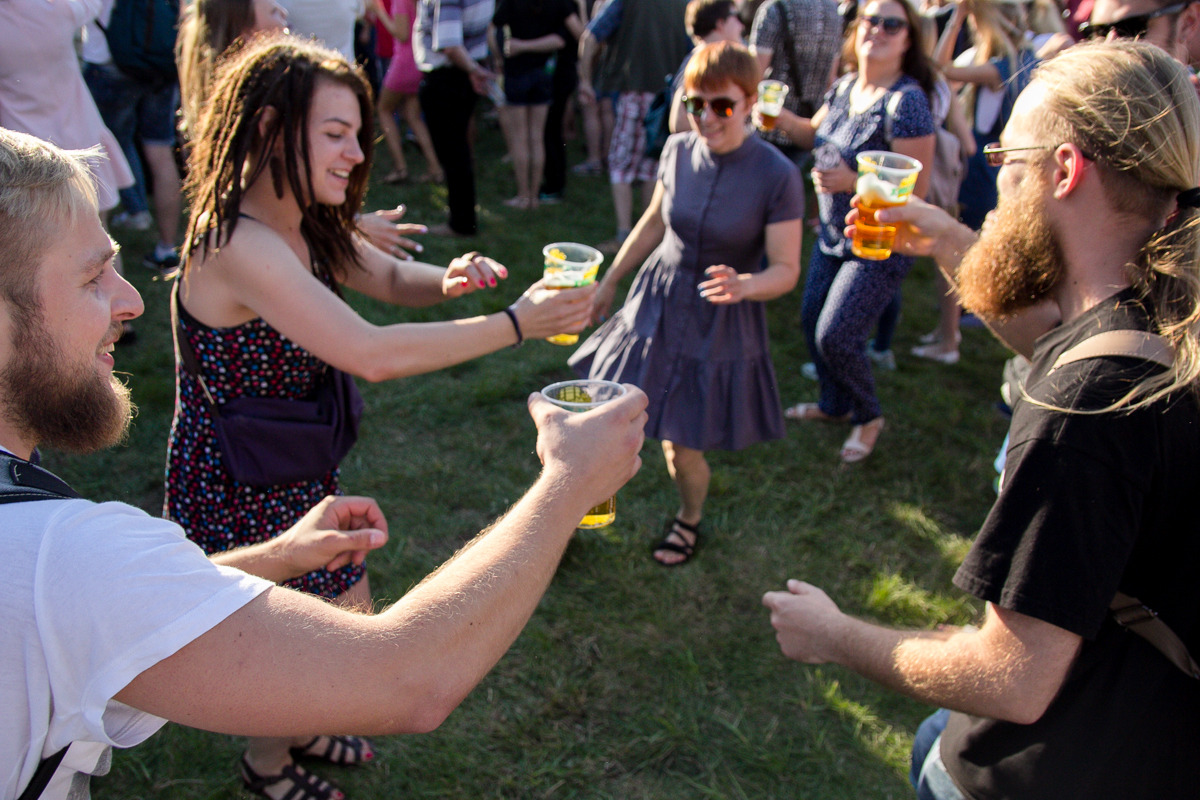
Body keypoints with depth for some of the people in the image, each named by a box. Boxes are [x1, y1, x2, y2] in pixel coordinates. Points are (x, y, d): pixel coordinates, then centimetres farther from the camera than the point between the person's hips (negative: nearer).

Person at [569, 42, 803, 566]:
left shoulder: (777, 176, -18)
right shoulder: (678, 150, -5)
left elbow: (786, 269, -14)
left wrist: (743, 285, -36)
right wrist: (610, 280, 19)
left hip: (719, 326, -4)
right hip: (657, 304, 4)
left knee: (682, 447, 5)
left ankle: (690, 521, 39)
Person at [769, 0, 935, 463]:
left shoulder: (906, 100, -22)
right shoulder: (845, 87, 2)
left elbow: (915, 188, -22)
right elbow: (814, 135, 20)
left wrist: (852, 182, -29)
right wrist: (783, 118, 1)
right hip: (834, 234, 8)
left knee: (835, 336, -8)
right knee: (813, 321, 16)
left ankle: (869, 417, 19)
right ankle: (835, 405, 40)